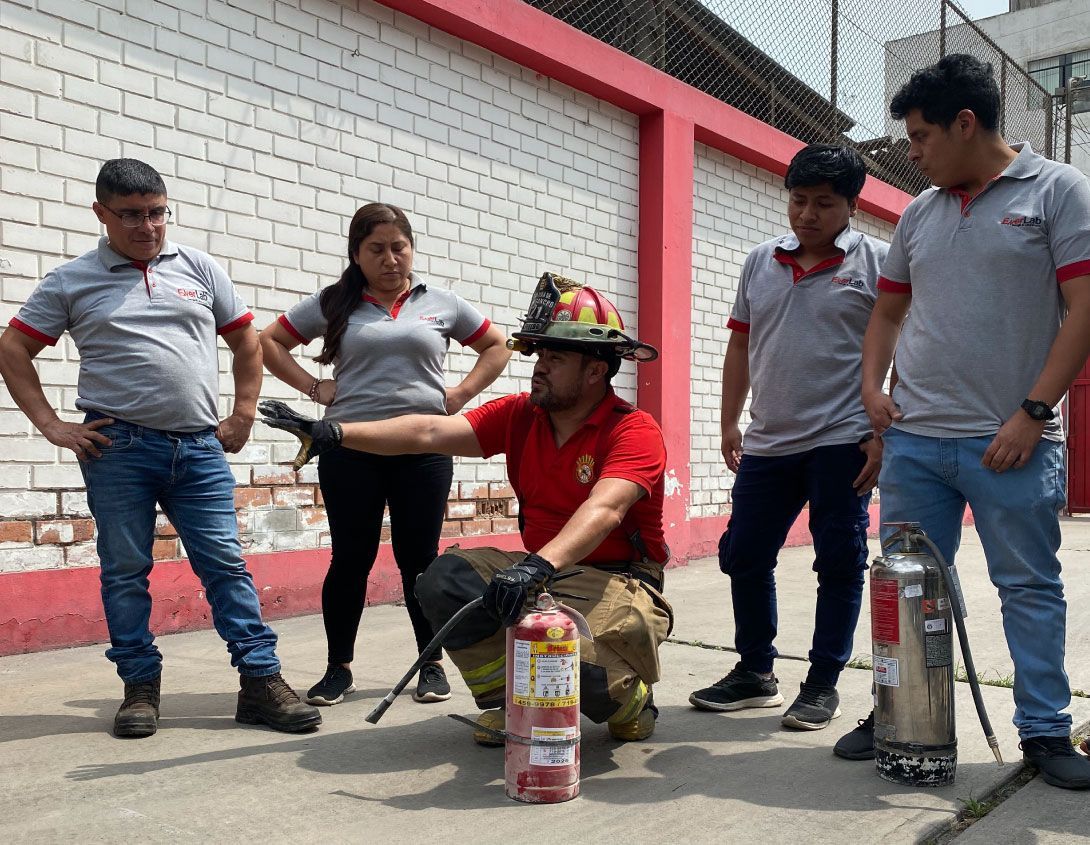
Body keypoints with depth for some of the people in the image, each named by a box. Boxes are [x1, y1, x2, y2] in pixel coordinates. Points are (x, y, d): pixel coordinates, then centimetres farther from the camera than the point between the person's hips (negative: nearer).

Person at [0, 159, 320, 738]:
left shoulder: (200, 270, 11)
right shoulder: (71, 281, 7)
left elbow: (246, 341, 17)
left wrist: (243, 415, 9)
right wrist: (51, 425, 0)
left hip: (200, 448, 1)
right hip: (118, 447, -1)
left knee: (226, 564, 0)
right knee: (125, 571, 5)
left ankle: (261, 682, 3)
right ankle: (140, 688, 17)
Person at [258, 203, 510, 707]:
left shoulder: (441, 303, 9)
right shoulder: (333, 304, 6)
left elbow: (497, 347, 16)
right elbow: (270, 342, 11)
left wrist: (461, 394, 4)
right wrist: (314, 388, 0)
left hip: (424, 448, 0)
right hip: (350, 449, 0)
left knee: (419, 557, 5)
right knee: (351, 557, 4)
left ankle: (432, 664, 18)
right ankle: (339, 667, 18)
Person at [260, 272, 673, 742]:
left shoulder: (634, 431, -15)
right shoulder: (519, 415, 1)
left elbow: (604, 509, -33)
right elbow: (432, 432, -8)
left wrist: (539, 565, -50)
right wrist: (332, 433, -18)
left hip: (621, 581, -5)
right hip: (546, 572, 5)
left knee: (575, 660, -33)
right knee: (446, 580, -18)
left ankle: (631, 701, 6)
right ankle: (510, 701, 3)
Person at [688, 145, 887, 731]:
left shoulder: (877, 262, -3)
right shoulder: (760, 262, 12)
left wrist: (886, 435, -12)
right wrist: (729, 421, 12)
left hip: (842, 442, -5)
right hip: (767, 442, 5)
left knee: (839, 565, 3)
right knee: (743, 556, 9)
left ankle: (824, 682, 18)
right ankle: (755, 672, 25)